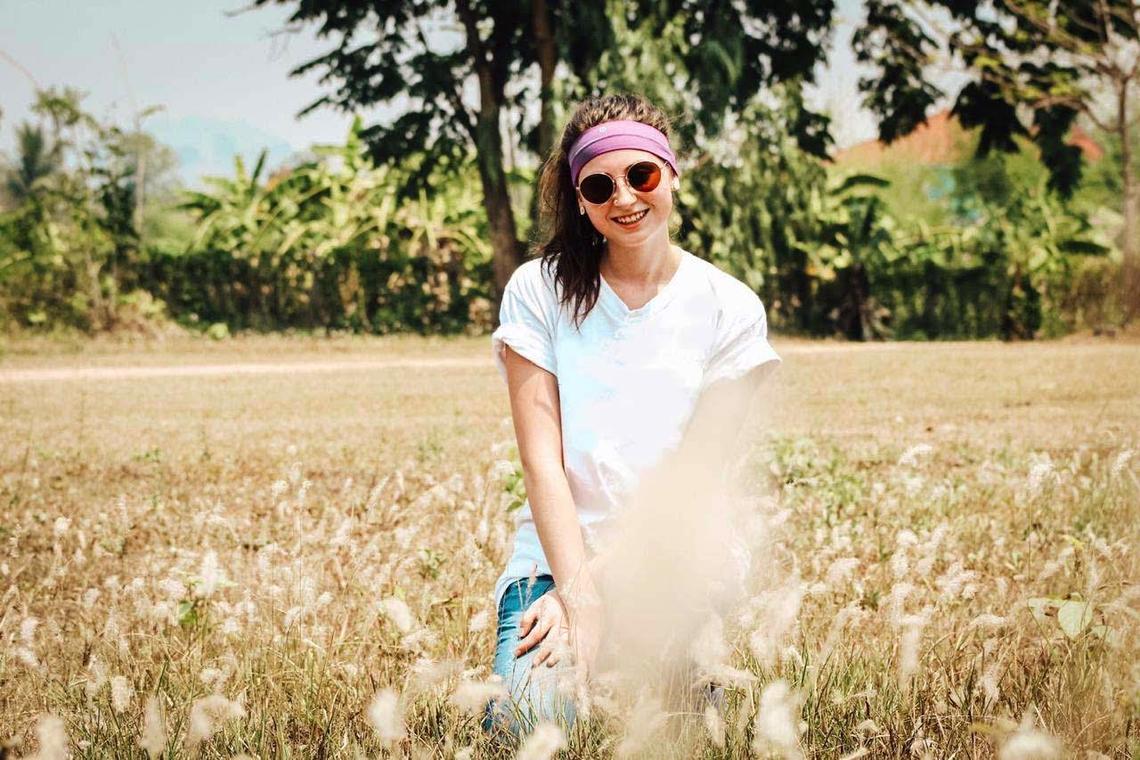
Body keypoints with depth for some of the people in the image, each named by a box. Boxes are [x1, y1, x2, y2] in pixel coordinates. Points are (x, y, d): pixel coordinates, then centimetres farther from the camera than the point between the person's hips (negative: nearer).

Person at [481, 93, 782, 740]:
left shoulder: (730, 309, 0)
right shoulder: (540, 291, 0)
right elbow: (543, 459, -7)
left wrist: (602, 591, -15)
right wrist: (578, 592, -18)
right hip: (557, 558, 0)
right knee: (534, 719, -25)